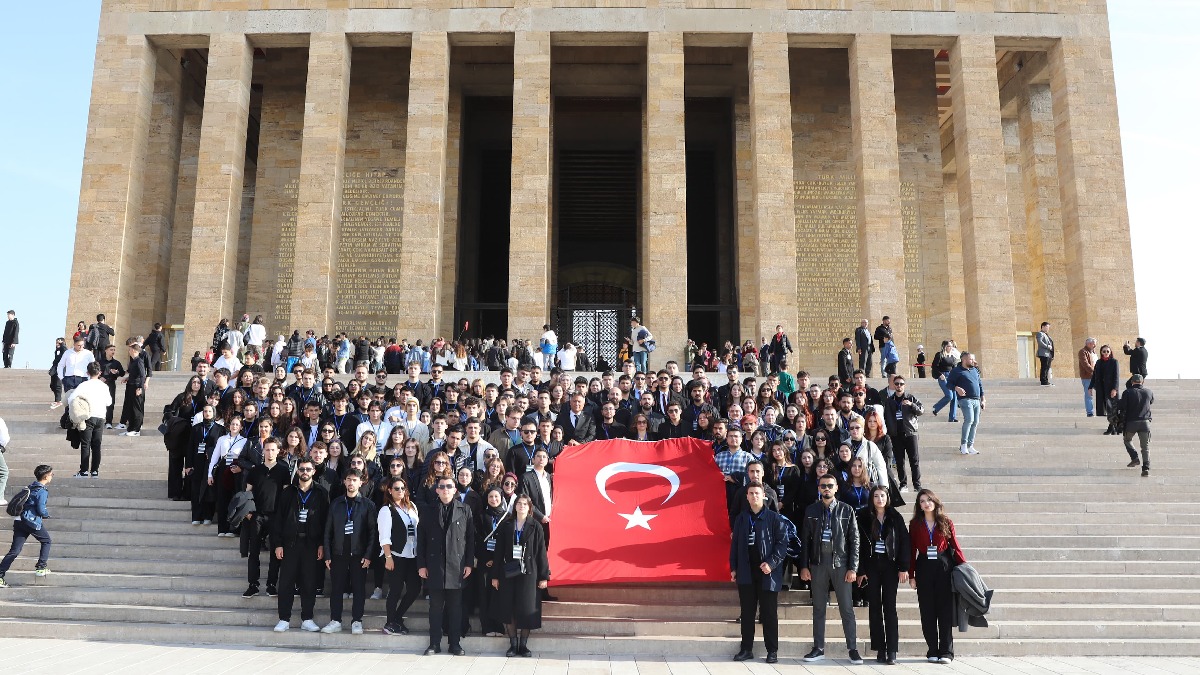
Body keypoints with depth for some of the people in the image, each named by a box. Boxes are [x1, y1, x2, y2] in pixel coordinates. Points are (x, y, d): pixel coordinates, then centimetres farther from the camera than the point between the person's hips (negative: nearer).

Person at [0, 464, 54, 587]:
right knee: (46, 541, 15)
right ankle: (41, 568, 13)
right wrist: (47, 514, 5)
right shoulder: (42, 491, -10)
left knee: (14, 550, 6)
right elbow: (41, 510, -16)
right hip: (32, 522, -7)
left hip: (19, 520, 8)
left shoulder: (31, 487, 17)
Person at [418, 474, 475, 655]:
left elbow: (470, 538, 4)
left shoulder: (465, 510, 6)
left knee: (456, 607, 5)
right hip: (434, 566, 0)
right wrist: (421, 564, -1)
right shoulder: (428, 511, 7)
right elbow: (421, 539, 5)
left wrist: (469, 563, -2)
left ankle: (455, 643, 13)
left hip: (457, 566, 0)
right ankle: (434, 644, 14)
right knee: (435, 607, 6)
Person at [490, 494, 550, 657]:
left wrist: (544, 576, -3)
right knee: (508, 609, 2)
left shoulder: (535, 527, 2)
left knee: (526, 609, -1)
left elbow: (541, 552, 0)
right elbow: (498, 551, 5)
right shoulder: (505, 526, 6)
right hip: (508, 572, 2)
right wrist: (495, 575, 2)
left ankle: (523, 645, 11)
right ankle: (513, 644, 13)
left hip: (528, 573, -2)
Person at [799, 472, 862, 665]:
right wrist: (804, 566, 0)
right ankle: (818, 649, 14)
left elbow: (854, 540, 1)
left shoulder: (846, 510, 3)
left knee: (847, 608, 1)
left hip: (841, 564, -1)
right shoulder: (811, 510, 6)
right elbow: (805, 539, 6)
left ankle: (853, 649, 7)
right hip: (818, 564, 2)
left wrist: (853, 568, -5)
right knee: (818, 608, 7)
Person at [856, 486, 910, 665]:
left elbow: (904, 542, 1)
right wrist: (861, 570, -2)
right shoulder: (864, 518, 3)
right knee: (875, 608, 3)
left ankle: (892, 651, -2)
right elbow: (860, 544, 2)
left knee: (890, 608, -3)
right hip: (872, 566, 1)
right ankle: (880, 650, 7)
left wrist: (903, 568, -6)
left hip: (890, 565, -1)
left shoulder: (895, 517, 2)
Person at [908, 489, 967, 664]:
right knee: (927, 612, 3)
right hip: (924, 569, 1)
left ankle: (946, 652, 5)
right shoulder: (915, 524, 6)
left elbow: (955, 546, 4)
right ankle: (932, 651, 9)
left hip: (944, 568, -1)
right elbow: (911, 550, 5)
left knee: (945, 610, 0)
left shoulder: (946, 523, 5)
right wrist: (911, 574, 0)